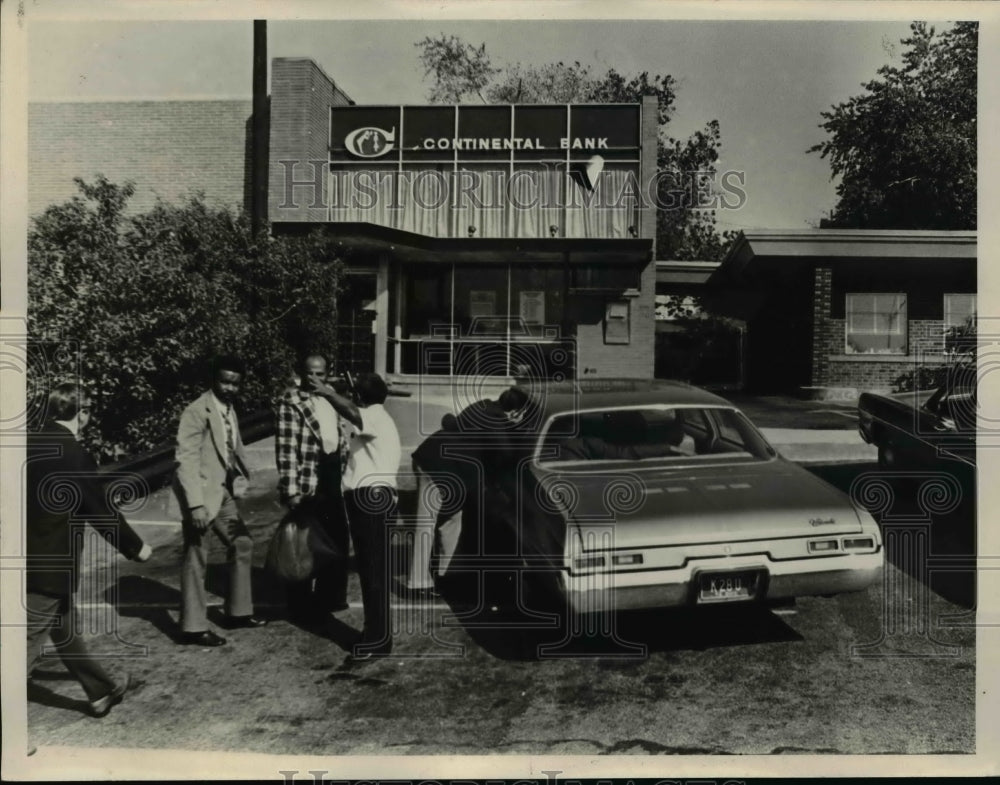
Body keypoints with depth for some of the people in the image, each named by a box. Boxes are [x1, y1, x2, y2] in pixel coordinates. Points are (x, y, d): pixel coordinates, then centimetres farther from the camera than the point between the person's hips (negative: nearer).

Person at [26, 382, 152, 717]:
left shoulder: (29, 444, 0)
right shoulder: (75, 457, -20)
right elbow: (102, 512, -15)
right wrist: (137, 547, -1)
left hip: (28, 560, 9)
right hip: (51, 565, -8)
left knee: (65, 629, 20)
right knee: (28, 644, 0)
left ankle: (101, 692, 36)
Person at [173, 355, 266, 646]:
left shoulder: (229, 410, 10)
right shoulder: (197, 411, -17)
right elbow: (186, 459, -23)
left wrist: (240, 478, 1)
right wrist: (196, 503, -29)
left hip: (223, 491, 9)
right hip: (201, 492, -9)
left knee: (242, 544, 15)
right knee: (196, 558, -1)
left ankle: (238, 612, 29)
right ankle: (193, 627, 9)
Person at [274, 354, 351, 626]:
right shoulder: (290, 401, -11)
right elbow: (286, 449, -16)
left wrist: (343, 473, 14)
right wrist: (291, 490, -21)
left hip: (332, 477, 8)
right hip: (308, 482, -7)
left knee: (338, 540, 16)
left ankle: (327, 600, 33)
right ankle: (301, 608, 19)